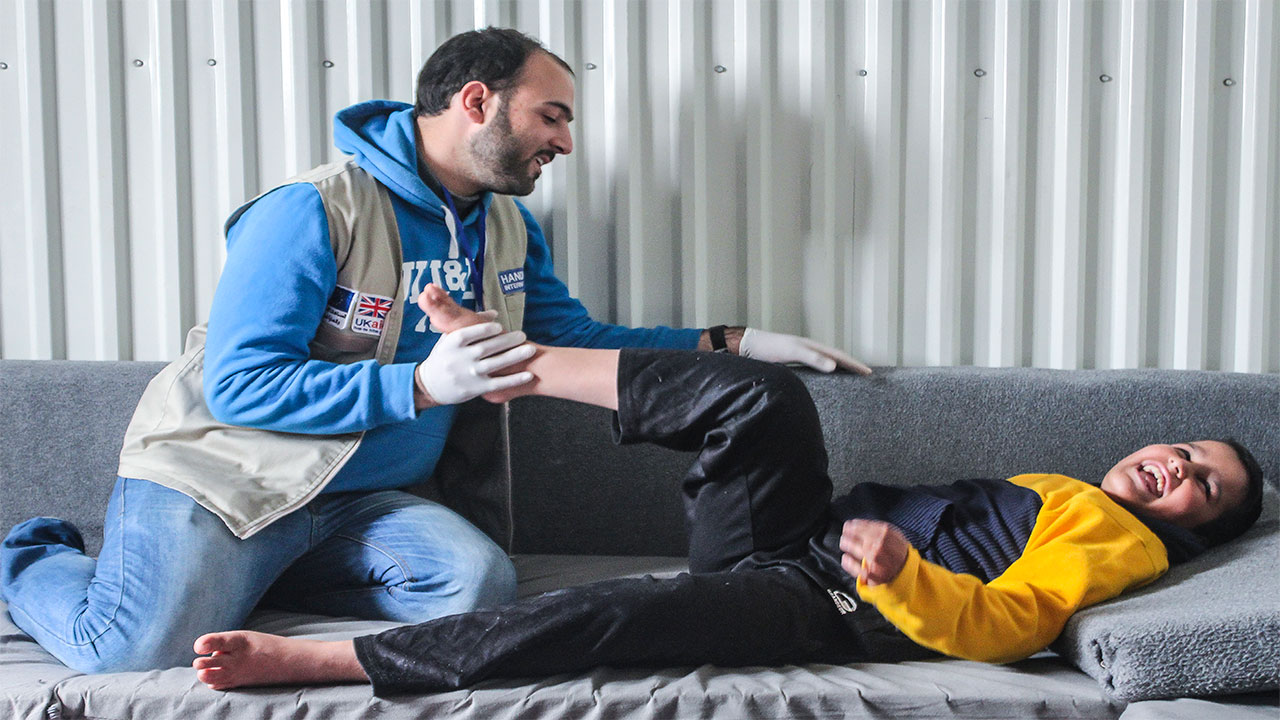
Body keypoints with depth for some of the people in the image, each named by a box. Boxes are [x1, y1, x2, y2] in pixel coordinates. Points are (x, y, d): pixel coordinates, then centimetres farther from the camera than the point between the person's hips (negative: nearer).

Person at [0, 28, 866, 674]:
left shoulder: (510, 231, 7)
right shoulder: (315, 211, -18)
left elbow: (582, 344, 13)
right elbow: (240, 385, -21)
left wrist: (736, 341, 5)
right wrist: (420, 385, -29)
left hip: (360, 498, 6)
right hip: (220, 475, -6)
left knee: (479, 583, -20)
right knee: (139, 648, -22)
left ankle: (238, 575, 0)